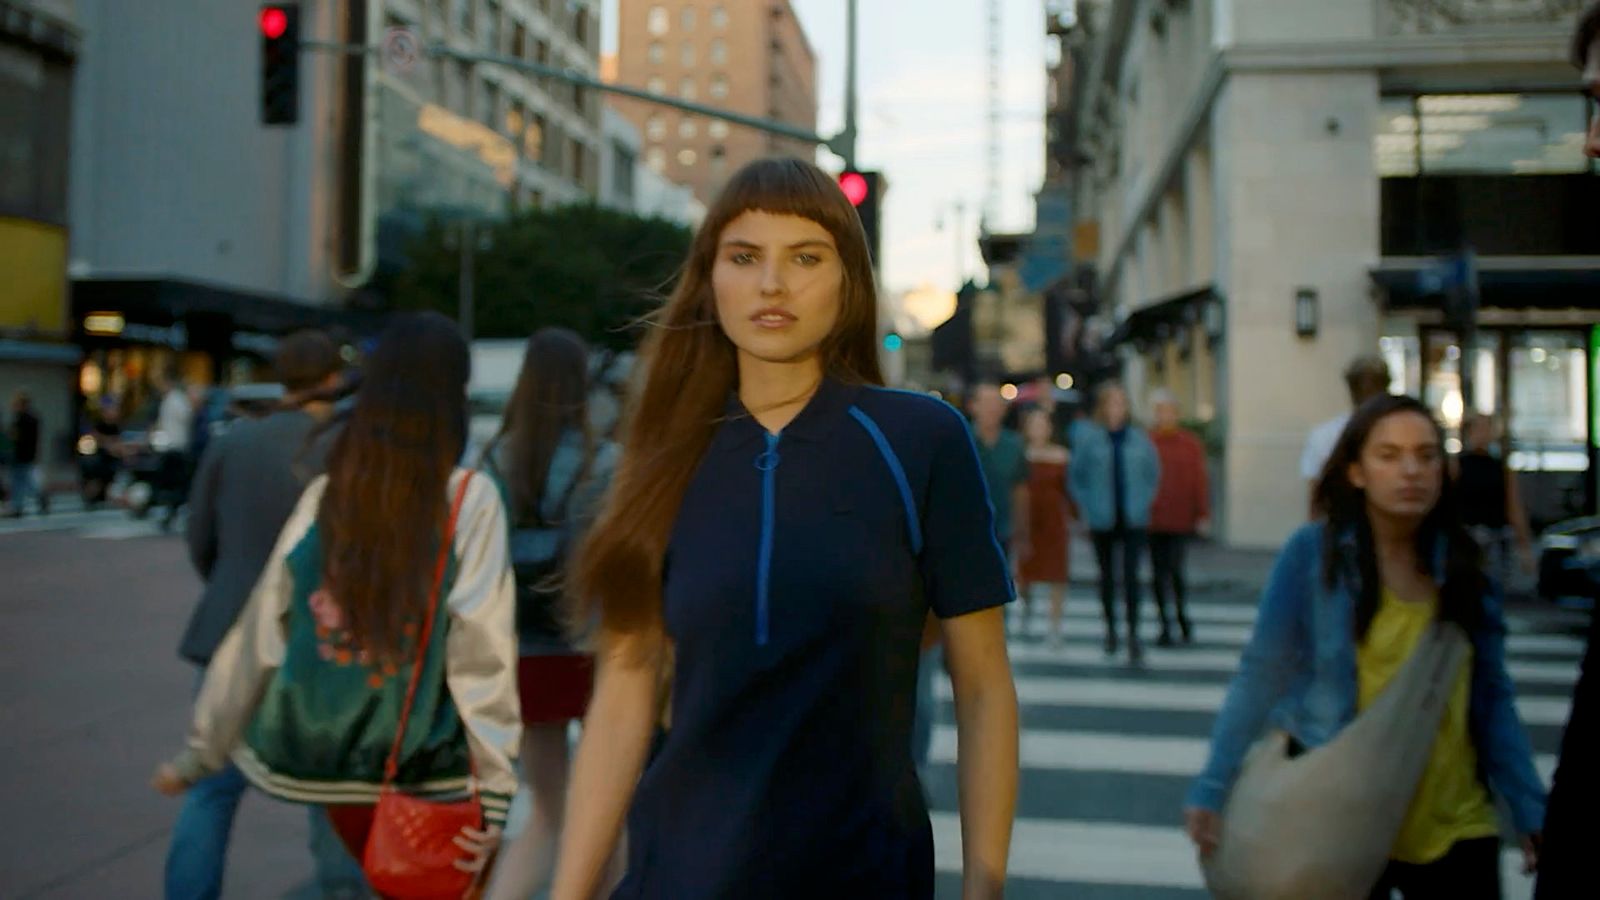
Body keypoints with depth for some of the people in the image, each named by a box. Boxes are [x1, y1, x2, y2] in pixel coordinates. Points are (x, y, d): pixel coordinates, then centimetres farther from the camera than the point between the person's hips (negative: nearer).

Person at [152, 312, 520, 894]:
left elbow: (258, 633, 4)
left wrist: (200, 753, 13)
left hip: (325, 759, 4)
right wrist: (494, 786, -12)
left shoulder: (325, 495, 2)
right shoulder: (471, 499, -9)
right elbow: (480, 651, -14)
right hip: (421, 767, -4)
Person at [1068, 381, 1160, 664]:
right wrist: (1087, 507, -3)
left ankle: (1133, 635, -6)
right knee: (1107, 575, 12)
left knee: (1131, 575, -8)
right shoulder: (1088, 437, -2)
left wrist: (1144, 502, 2)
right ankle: (1110, 628, 29)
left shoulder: (1139, 438, 2)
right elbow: (1075, 477, 4)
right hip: (1102, 520, 0)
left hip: (1134, 520, 0)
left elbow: (1153, 473, 13)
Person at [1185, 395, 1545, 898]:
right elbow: (1260, 676, -10)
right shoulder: (1314, 552, -11)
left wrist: (1530, 812, 6)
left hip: (1456, 827, 4)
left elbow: (1491, 696, 7)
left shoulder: (1460, 563, 1)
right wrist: (1212, 789, -12)